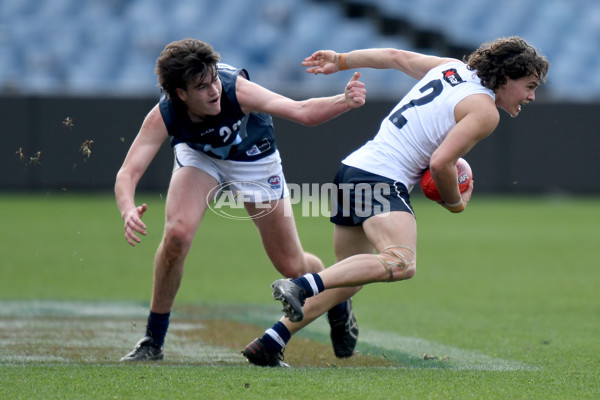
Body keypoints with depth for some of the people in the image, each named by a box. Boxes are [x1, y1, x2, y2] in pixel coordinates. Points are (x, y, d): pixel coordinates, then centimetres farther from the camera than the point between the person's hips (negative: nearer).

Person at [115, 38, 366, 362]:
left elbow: (302, 111, -41)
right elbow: (128, 172, -40)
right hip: (199, 155, 0)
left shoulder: (236, 90, -37)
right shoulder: (163, 117, -34)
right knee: (177, 232, -27)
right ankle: (153, 342, -9)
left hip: (253, 158, 0)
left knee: (292, 266, 2)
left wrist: (344, 101, -59)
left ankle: (338, 304, 39)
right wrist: (128, 211, -61)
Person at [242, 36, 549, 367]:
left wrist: (340, 61, 38)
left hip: (352, 168, 10)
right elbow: (440, 163, -16)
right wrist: (456, 203, 2)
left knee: (349, 281, 17)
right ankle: (299, 287, -39)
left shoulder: (452, 68, 18)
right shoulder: (485, 111, -7)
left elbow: (395, 56, 26)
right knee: (401, 264, -31)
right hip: (382, 180, -10)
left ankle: (270, 342, 12)